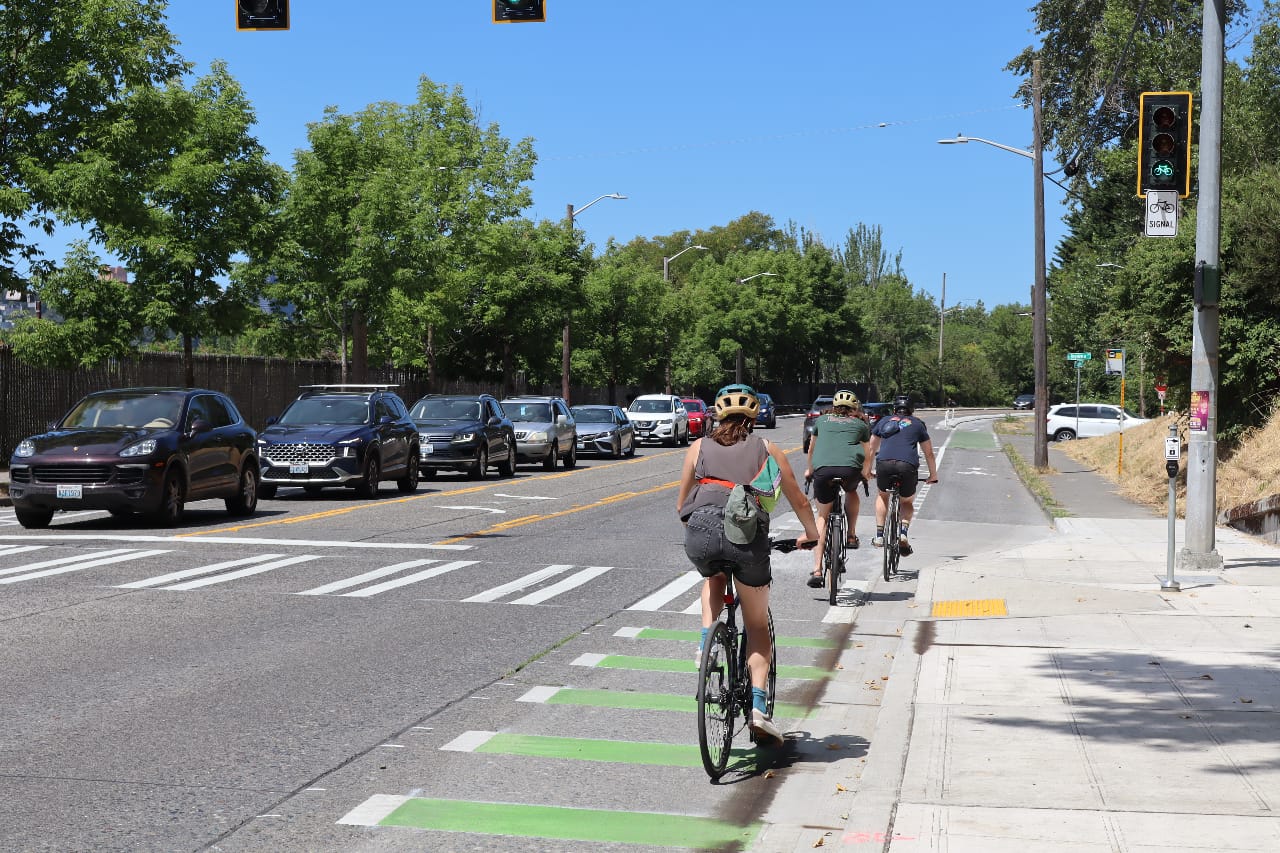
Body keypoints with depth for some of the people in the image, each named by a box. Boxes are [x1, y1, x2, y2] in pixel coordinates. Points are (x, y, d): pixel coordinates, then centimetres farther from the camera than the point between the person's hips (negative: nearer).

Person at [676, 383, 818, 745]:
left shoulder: (699, 447, 23)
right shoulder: (766, 449, 22)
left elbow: (681, 505, 27)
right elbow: (799, 501, 29)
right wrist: (811, 534, 48)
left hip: (701, 532, 1)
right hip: (749, 536, -1)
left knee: (714, 579, 38)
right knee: (757, 626, 18)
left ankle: (706, 646, 16)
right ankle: (758, 706, 4)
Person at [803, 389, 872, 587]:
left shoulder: (822, 420, 29)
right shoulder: (860, 424, 25)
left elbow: (811, 449, 41)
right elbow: (867, 456, 33)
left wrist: (809, 470, 58)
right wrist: (866, 474, 52)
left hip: (822, 469, 1)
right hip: (850, 468, -1)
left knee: (822, 517, 13)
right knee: (851, 492, 35)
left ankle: (817, 570, 4)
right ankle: (851, 535, 31)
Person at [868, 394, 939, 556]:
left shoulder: (884, 421, 27)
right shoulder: (918, 424, 24)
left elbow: (871, 450, 33)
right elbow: (929, 453, 27)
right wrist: (933, 475, 39)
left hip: (884, 464, 1)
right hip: (908, 466, -1)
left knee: (882, 496, 29)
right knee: (907, 503, 22)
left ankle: (879, 535, 18)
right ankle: (903, 532, -4)